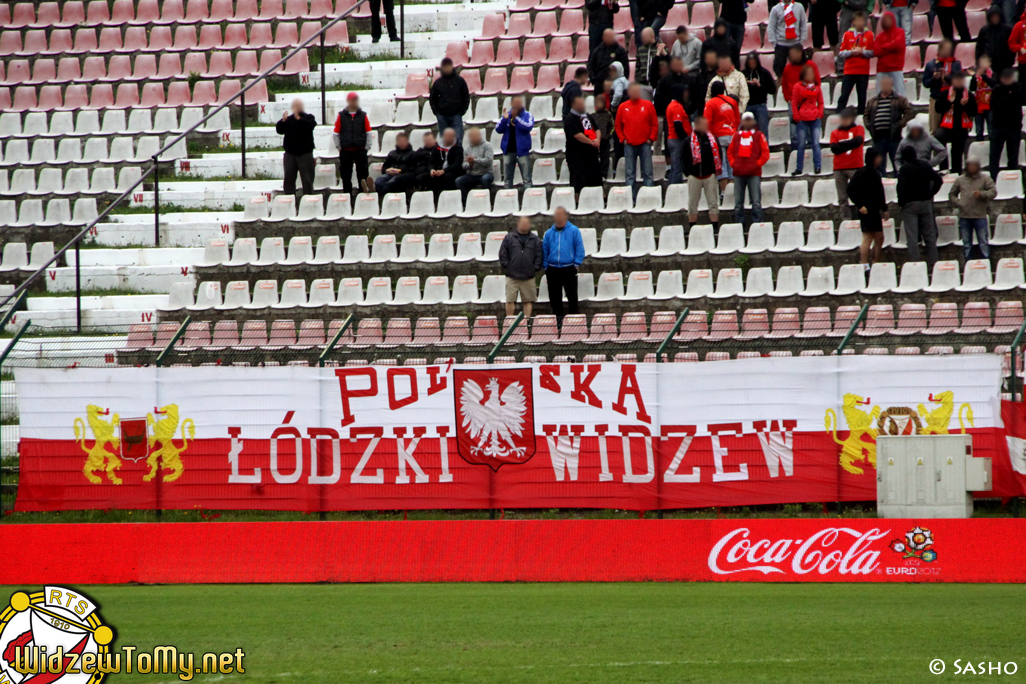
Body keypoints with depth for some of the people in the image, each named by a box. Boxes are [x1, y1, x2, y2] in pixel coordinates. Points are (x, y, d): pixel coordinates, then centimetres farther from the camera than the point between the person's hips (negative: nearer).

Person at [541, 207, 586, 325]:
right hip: (553, 270, 3)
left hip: (569, 270, -3)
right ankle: (558, 319, 13)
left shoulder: (574, 231, 0)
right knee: (555, 297, 6)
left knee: (572, 296, -4)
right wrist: (545, 266, 4)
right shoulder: (549, 233, 9)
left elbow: (580, 249, 1)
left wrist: (577, 264, -5)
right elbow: (544, 251, 12)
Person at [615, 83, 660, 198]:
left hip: (645, 144, -1)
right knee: (630, 174, 1)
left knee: (647, 172, -2)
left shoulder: (648, 105, 3)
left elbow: (655, 124, 5)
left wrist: (651, 138, -2)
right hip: (629, 144, 1)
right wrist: (623, 139, 1)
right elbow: (618, 126, 10)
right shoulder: (623, 107, 5)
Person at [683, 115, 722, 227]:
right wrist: (688, 172, 0)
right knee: (692, 204, 5)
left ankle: (715, 227, 5)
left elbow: (718, 156, 9)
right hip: (694, 176, -1)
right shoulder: (689, 141, 0)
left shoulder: (712, 140, 4)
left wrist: (716, 170, 2)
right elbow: (683, 158, 5)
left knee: (713, 203, 1)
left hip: (710, 175, 1)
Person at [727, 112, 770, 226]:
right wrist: (733, 164, 4)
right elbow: (730, 151, 18)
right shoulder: (736, 136, 14)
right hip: (738, 173, 3)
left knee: (756, 201, -8)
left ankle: (756, 222, -5)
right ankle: (739, 222, 8)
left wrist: (757, 164, -5)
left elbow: (765, 153, 3)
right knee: (738, 202, 3)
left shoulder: (758, 135, 5)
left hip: (754, 173, -3)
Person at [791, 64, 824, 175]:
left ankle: (818, 166, 0)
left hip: (815, 119, 1)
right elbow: (794, 103, 3)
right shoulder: (798, 87, 2)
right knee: (801, 144, 3)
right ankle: (799, 169, 8)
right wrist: (796, 117, -5)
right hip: (802, 119, -1)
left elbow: (821, 102, 14)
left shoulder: (817, 87, 9)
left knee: (816, 143, -3)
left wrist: (819, 114, 1)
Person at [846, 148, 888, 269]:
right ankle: (865, 266, -12)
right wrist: (860, 205, -16)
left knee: (879, 239, 10)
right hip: (866, 210, -9)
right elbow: (851, 190, -15)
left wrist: (884, 209, 18)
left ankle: (874, 264, 16)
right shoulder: (862, 173, -10)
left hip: (875, 210, 9)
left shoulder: (875, 173, 16)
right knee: (867, 238, -11)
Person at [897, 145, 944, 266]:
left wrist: (901, 202, -7)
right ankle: (933, 260, 11)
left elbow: (901, 187, -19)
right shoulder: (925, 166, 6)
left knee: (912, 235, -3)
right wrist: (931, 194, 10)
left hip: (910, 205, -4)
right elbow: (939, 180, 5)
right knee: (929, 234, 10)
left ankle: (914, 261, -8)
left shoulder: (904, 169, -9)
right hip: (925, 202, 4)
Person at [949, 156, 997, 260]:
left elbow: (993, 192, -3)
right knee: (966, 244, 7)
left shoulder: (985, 178, 5)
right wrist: (958, 203, 0)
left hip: (980, 216, -3)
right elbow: (952, 194, 19)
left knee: (983, 243, -4)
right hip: (964, 216, 3)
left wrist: (981, 194, -20)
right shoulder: (960, 180, 13)